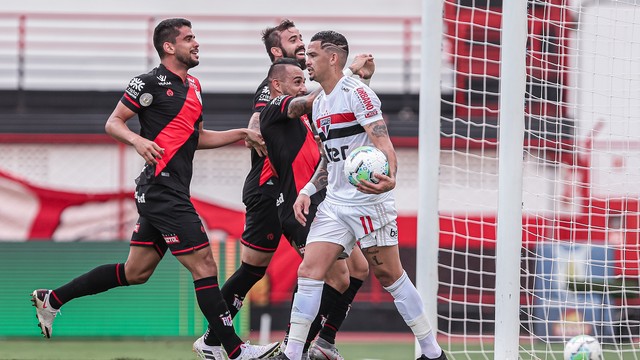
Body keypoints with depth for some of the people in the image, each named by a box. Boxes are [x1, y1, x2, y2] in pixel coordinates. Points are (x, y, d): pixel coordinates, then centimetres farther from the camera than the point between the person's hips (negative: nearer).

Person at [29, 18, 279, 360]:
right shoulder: (151, 82, -9)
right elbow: (113, 123, -6)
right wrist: (138, 140, -25)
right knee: (204, 265, -10)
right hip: (161, 189, -10)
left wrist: (242, 134, 21)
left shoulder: (193, 86, 17)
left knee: (136, 271, 14)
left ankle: (51, 299, 23)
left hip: (168, 193, 10)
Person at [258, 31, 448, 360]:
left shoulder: (357, 93, -11)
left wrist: (389, 179, -38)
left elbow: (383, 143, -19)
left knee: (389, 276, -3)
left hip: (368, 200, -8)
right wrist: (307, 191, 13)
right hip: (335, 203, 8)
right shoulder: (319, 104, 15)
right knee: (309, 270, -3)